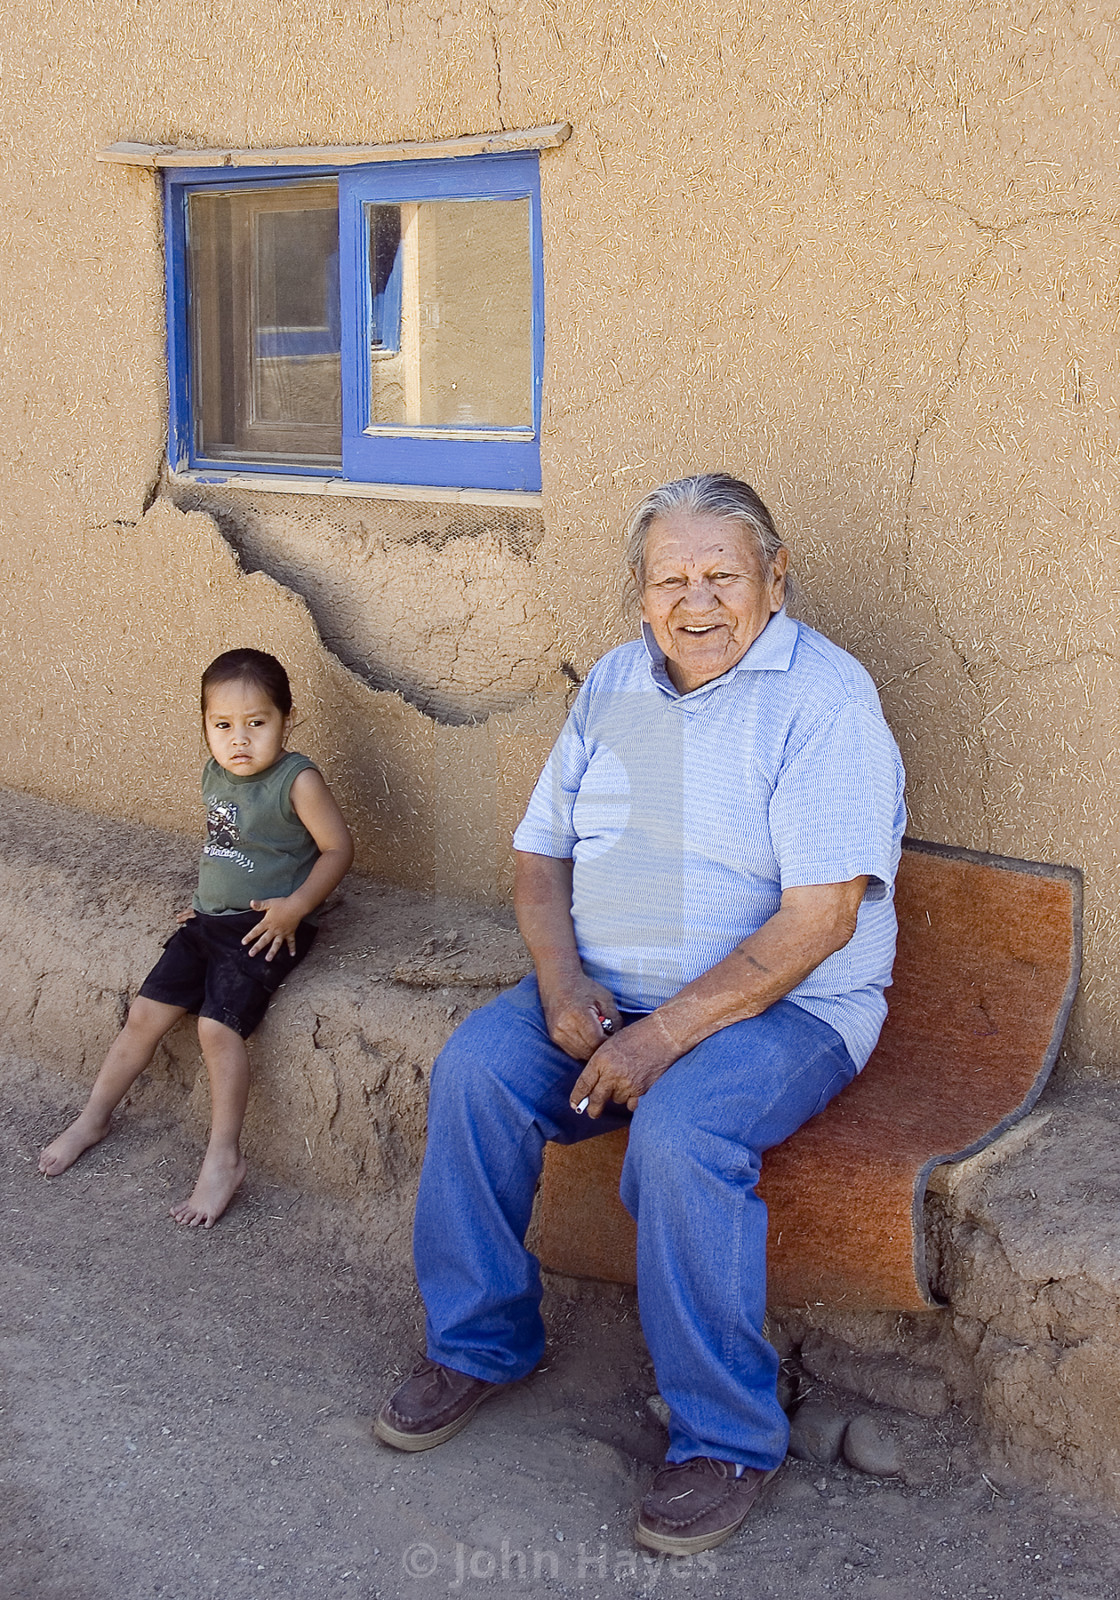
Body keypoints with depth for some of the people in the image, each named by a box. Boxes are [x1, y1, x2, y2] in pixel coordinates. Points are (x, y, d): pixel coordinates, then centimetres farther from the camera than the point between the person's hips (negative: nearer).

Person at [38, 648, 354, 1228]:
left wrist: (296, 906, -20)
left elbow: (337, 848, -11)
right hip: (207, 921, 7)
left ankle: (223, 1158, -8)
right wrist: (204, 899, 14)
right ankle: (93, 1118, 21)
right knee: (145, 1013, 3)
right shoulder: (215, 775, 6)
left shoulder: (297, 781, -15)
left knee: (218, 1027, -19)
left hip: (265, 930, -7)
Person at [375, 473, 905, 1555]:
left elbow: (819, 917, -21)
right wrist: (562, 978, -9)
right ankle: (479, 1343, 2)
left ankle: (726, 1437, -14)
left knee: (679, 1130, -33)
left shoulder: (822, 697, -13)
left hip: (786, 1008, -6)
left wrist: (665, 1034, -25)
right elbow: (541, 855, 11)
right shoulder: (613, 684, 8)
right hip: (607, 989, 6)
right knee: (475, 1065, -18)